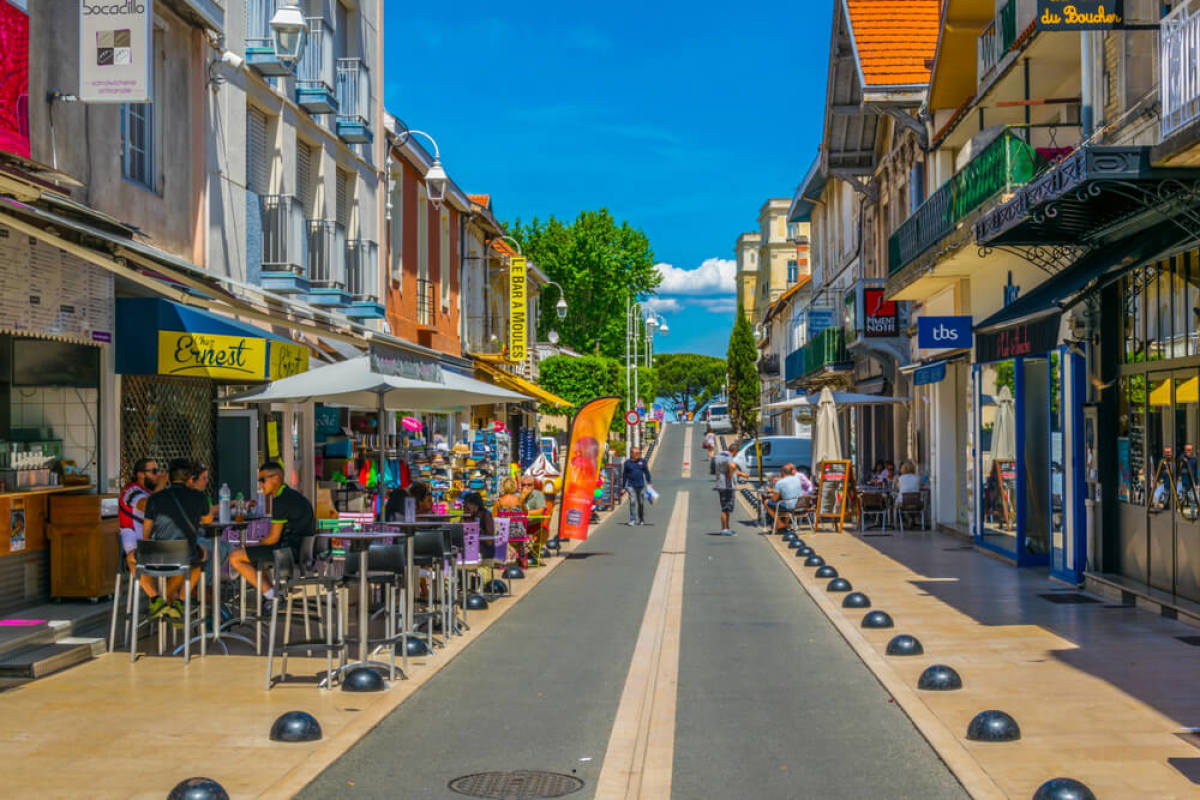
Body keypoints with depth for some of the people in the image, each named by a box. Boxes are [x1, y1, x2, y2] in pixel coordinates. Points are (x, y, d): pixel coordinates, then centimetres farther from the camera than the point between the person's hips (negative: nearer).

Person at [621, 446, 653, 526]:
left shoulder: (642, 461, 6)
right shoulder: (627, 462, 3)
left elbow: (647, 472, 9)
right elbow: (624, 475, 8)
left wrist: (649, 483, 0)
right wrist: (623, 487, 6)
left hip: (641, 485, 2)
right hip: (631, 485, -1)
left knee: (641, 503, 7)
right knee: (632, 502, -13)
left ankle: (641, 520, 22)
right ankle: (632, 520, -13)